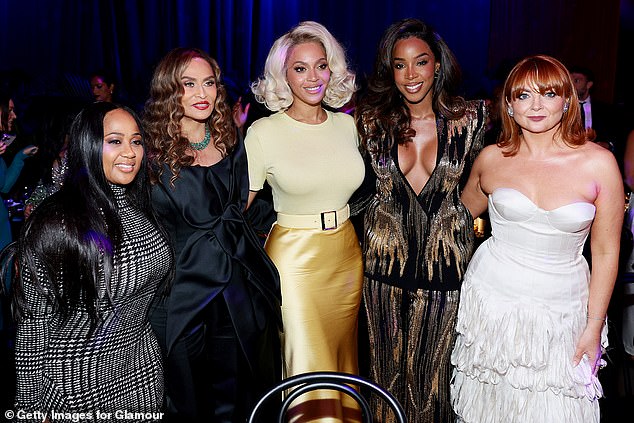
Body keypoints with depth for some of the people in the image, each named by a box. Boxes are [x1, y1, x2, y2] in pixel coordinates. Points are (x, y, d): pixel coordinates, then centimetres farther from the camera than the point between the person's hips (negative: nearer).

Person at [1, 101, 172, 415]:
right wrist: (31, 407, -8)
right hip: (80, 380, -6)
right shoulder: (56, 225, -20)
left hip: (143, 368, 6)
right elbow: (33, 320, -14)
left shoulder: (142, 208, 0)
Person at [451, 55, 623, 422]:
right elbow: (463, 215, 16)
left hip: (561, 307, -1)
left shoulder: (598, 162, -8)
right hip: (492, 298, 1)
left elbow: (606, 252, -3)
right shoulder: (492, 159, -2)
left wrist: (594, 326, -2)